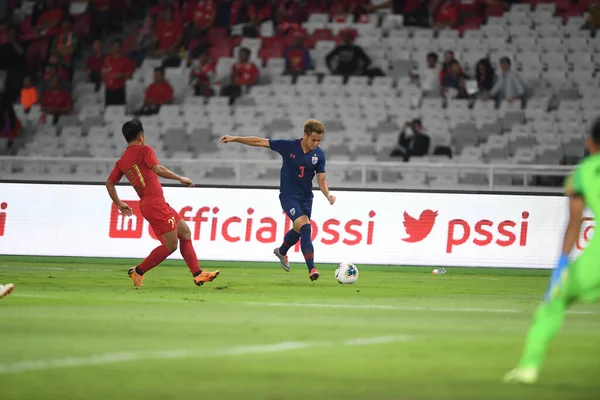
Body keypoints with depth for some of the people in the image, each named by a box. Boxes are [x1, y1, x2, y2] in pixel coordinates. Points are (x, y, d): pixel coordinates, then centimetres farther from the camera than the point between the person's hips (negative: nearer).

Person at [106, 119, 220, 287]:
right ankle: (138, 272, 4)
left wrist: (119, 204, 24)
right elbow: (158, 169, -20)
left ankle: (198, 274, 11)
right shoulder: (144, 150, -6)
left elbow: (109, 183, 18)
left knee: (185, 232, 14)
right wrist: (180, 178, -13)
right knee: (170, 245, -4)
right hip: (155, 203, -9)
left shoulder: (122, 161, 15)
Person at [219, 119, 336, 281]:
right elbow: (260, 142, -7)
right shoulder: (288, 146, -15)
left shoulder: (319, 154, -7)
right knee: (305, 227, -22)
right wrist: (235, 139, -7)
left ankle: (281, 252, 53)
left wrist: (328, 194, -22)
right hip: (288, 195, -5)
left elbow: (321, 179, -2)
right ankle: (311, 269, -22)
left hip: (306, 198, 5)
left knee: (298, 230, 21)